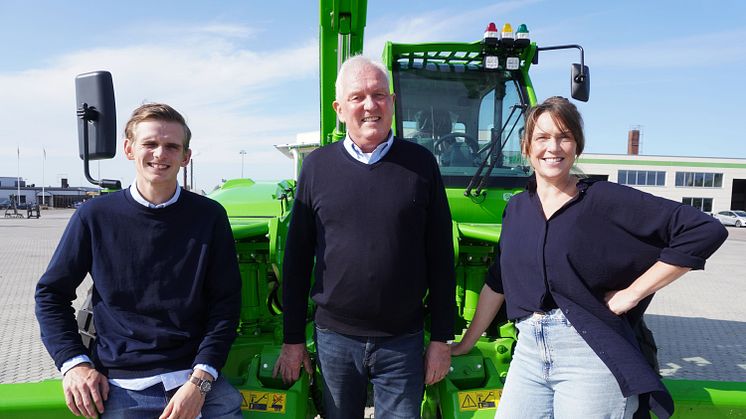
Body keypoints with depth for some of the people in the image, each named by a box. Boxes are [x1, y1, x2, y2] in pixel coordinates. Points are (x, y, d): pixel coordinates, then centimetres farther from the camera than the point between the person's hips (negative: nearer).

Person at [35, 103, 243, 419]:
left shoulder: (209, 216, -2)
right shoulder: (96, 216, 0)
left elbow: (226, 301, -3)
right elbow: (51, 293, 10)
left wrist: (200, 380, -12)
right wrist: (73, 362, -2)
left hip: (195, 375, 0)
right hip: (120, 385, 0)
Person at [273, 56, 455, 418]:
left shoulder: (420, 164, -1)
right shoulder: (318, 166, 0)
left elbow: (440, 257, 0)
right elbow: (297, 258, 3)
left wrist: (442, 338, -1)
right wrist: (293, 340, 3)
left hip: (403, 342, 0)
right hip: (334, 337, 1)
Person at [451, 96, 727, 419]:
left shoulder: (604, 199, -6)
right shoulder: (517, 208, 9)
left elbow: (704, 230, -10)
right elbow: (496, 282, 16)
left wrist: (631, 294, -11)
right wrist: (466, 344, 19)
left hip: (593, 355, -4)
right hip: (528, 354, 5)